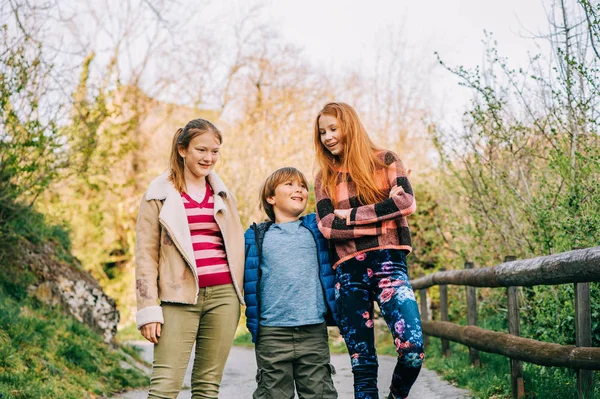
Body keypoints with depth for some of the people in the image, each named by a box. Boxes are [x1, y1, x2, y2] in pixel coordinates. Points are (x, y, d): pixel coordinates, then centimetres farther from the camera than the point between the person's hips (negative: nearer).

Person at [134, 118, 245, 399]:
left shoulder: (223, 196, 16)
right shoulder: (160, 195, 4)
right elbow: (146, 255, 1)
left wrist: (241, 299, 15)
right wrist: (149, 310, -7)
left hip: (223, 295, 4)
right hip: (179, 298, -4)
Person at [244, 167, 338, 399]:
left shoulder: (317, 229, 10)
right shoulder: (256, 238, 7)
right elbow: (246, 281, 11)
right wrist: (253, 324, 6)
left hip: (314, 330, 1)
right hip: (272, 333, -1)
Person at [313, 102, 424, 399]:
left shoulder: (385, 160, 9)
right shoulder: (325, 177, 14)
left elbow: (407, 202, -7)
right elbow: (326, 226, -1)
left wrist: (349, 214, -6)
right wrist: (383, 211, -8)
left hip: (387, 262, -2)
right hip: (348, 271, 2)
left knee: (412, 348, -18)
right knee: (362, 363, 0)